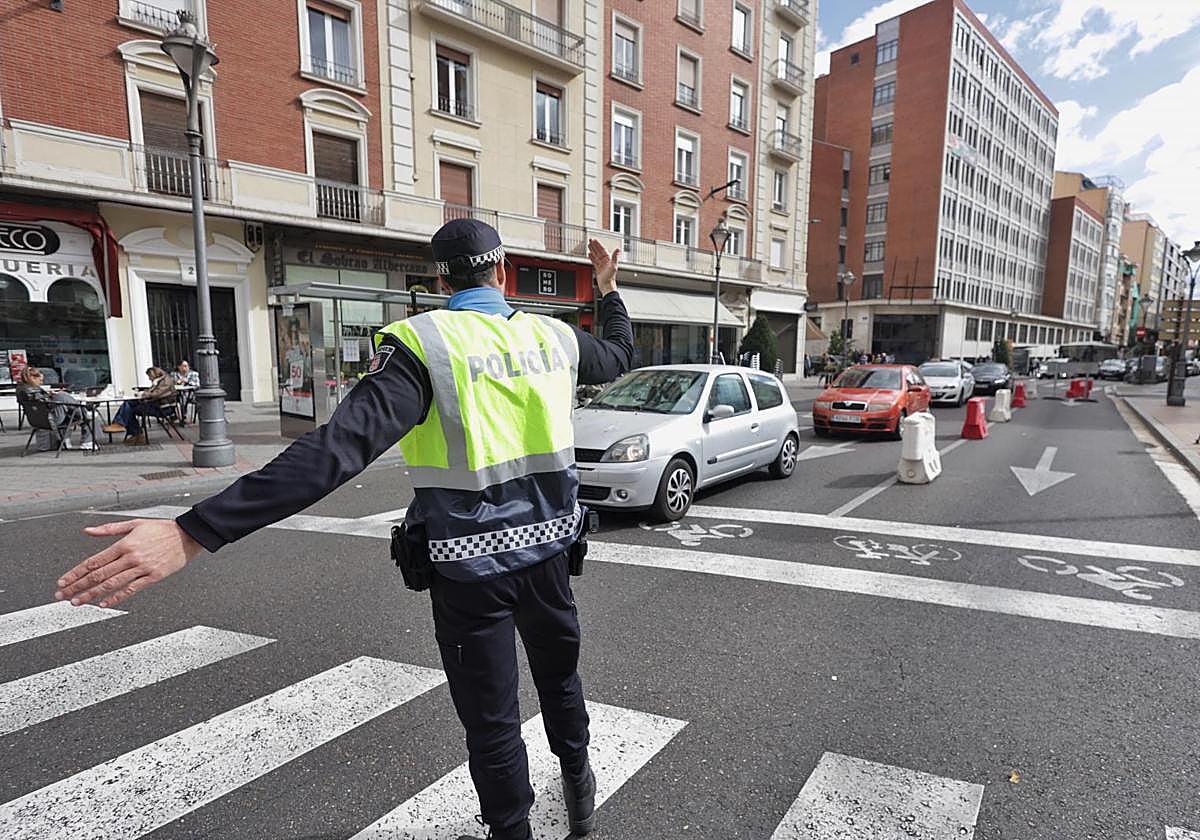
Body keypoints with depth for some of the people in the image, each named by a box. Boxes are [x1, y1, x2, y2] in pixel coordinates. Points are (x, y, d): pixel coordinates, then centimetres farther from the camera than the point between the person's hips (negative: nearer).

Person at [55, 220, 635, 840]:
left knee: (491, 720, 15)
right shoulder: (555, 337, -3)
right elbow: (620, 356, 19)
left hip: (470, 568, -4)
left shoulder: (423, 345, -17)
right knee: (560, 676, 28)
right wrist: (609, 289, 35)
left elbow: (339, 448, -29)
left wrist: (192, 533, -31)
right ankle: (578, 788, 52)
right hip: (547, 552, 5)